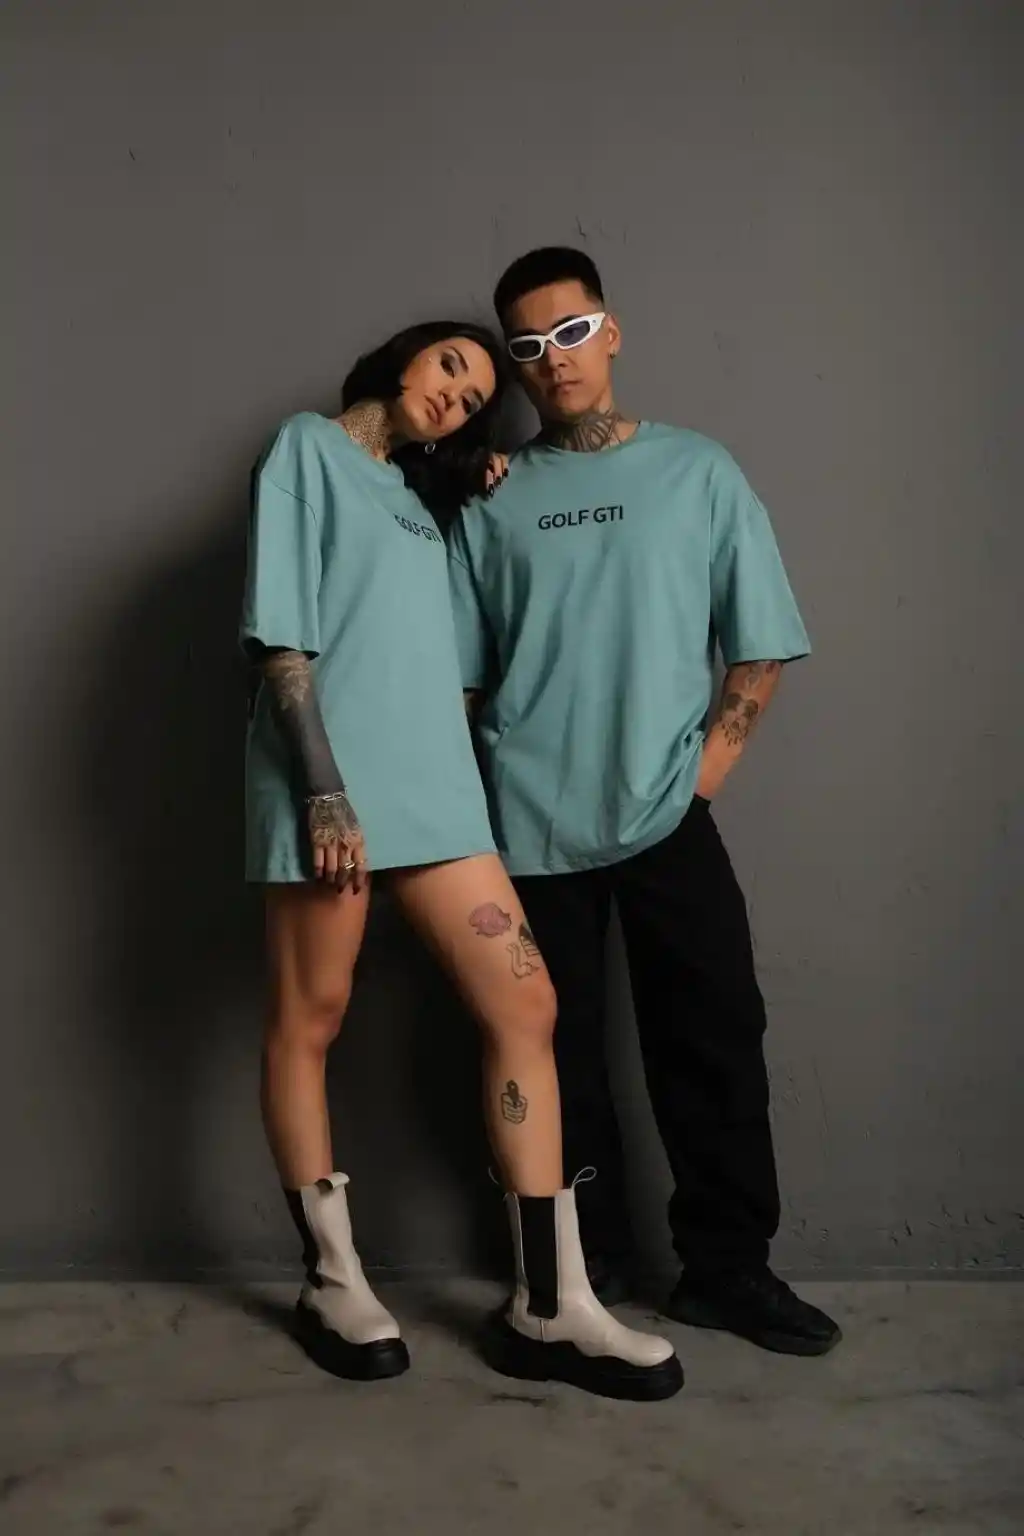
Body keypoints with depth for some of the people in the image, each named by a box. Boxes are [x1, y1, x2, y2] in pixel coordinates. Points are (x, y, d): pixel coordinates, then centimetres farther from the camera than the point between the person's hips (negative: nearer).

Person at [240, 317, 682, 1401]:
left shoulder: (417, 495, 27)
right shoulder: (309, 446, 5)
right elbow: (282, 637, -6)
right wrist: (325, 787, -16)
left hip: (432, 776, 7)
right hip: (332, 780, -7)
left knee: (525, 1007, -4)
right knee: (309, 1021, 2)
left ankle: (548, 1308, 1)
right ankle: (332, 1281, 18)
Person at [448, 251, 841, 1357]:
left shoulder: (698, 472, 5)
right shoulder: (489, 498, 6)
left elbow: (760, 642, 5)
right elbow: (459, 671, 7)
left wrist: (716, 755, -4)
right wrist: (467, 801, 1)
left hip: (669, 813, 0)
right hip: (530, 823, 1)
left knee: (713, 1041, 2)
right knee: (559, 1052, 8)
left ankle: (727, 1267, 17)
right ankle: (582, 1263, 24)